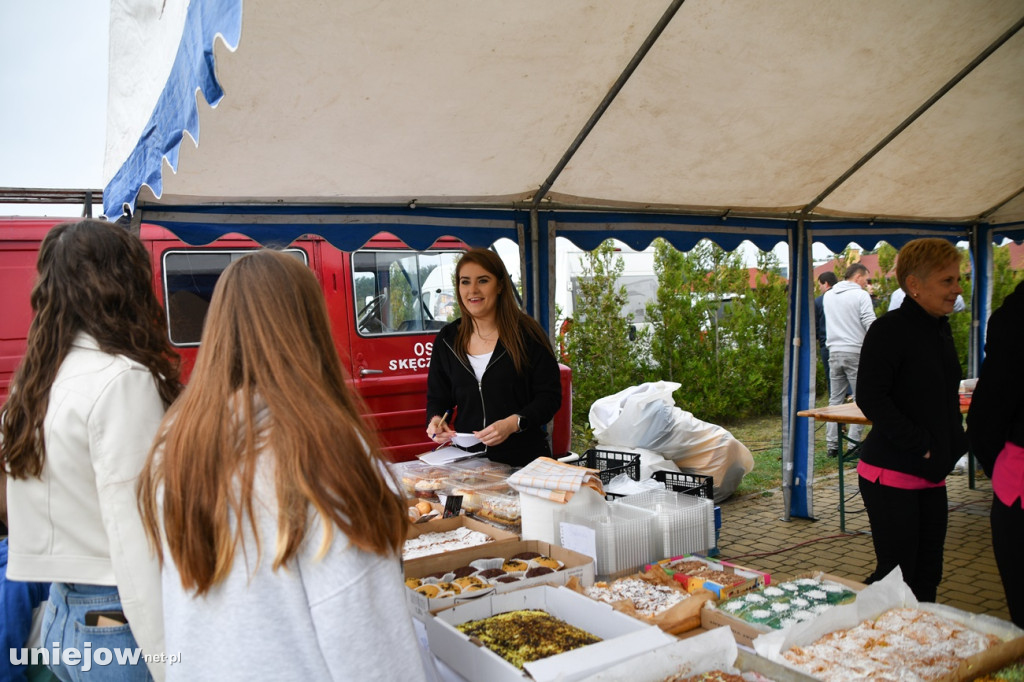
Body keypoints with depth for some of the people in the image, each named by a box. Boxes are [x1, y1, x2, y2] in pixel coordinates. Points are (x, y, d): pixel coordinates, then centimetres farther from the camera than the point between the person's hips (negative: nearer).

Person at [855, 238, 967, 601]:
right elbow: (870, 398, -21)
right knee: (896, 576, -3)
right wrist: (921, 446, -21)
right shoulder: (889, 330, -15)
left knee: (927, 576, 13)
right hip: (891, 473, -8)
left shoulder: (940, 329, 12)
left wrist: (954, 444, 8)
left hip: (930, 474, 8)